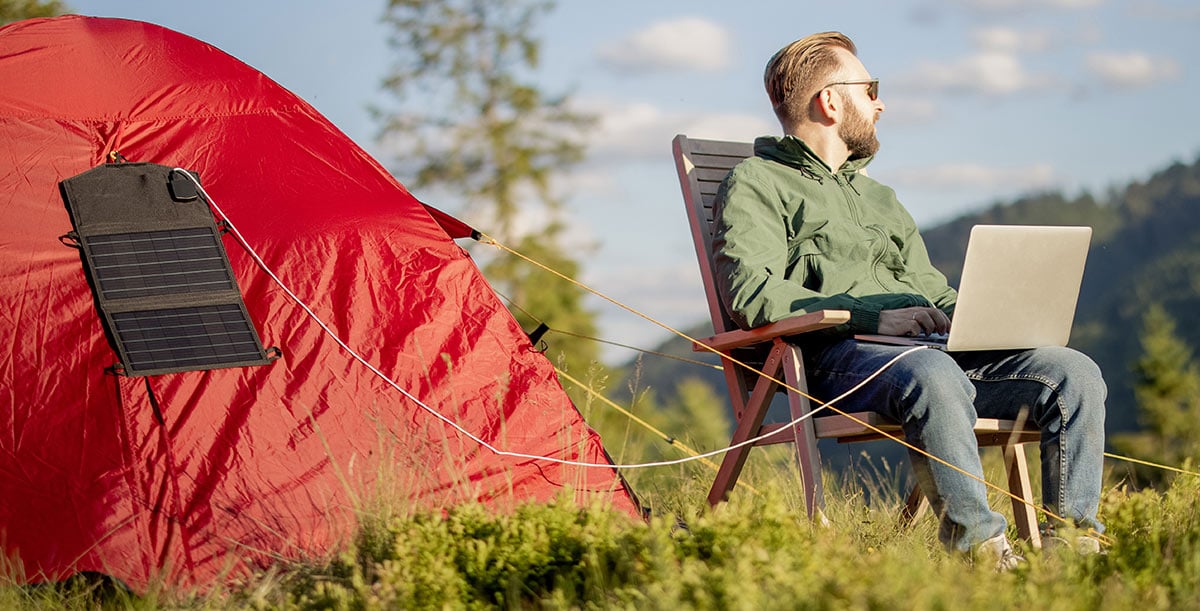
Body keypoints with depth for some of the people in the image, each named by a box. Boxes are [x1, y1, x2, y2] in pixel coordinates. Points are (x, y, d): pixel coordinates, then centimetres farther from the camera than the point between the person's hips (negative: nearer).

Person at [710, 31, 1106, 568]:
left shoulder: (878, 196, 36)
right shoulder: (756, 185, 9)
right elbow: (751, 292, -8)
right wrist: (871, 315, -18)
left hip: (933, 344, 7)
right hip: (835, 355, -7)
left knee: (1075, 373, -15)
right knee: (934, 377, -41)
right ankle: (977, 543, -41)